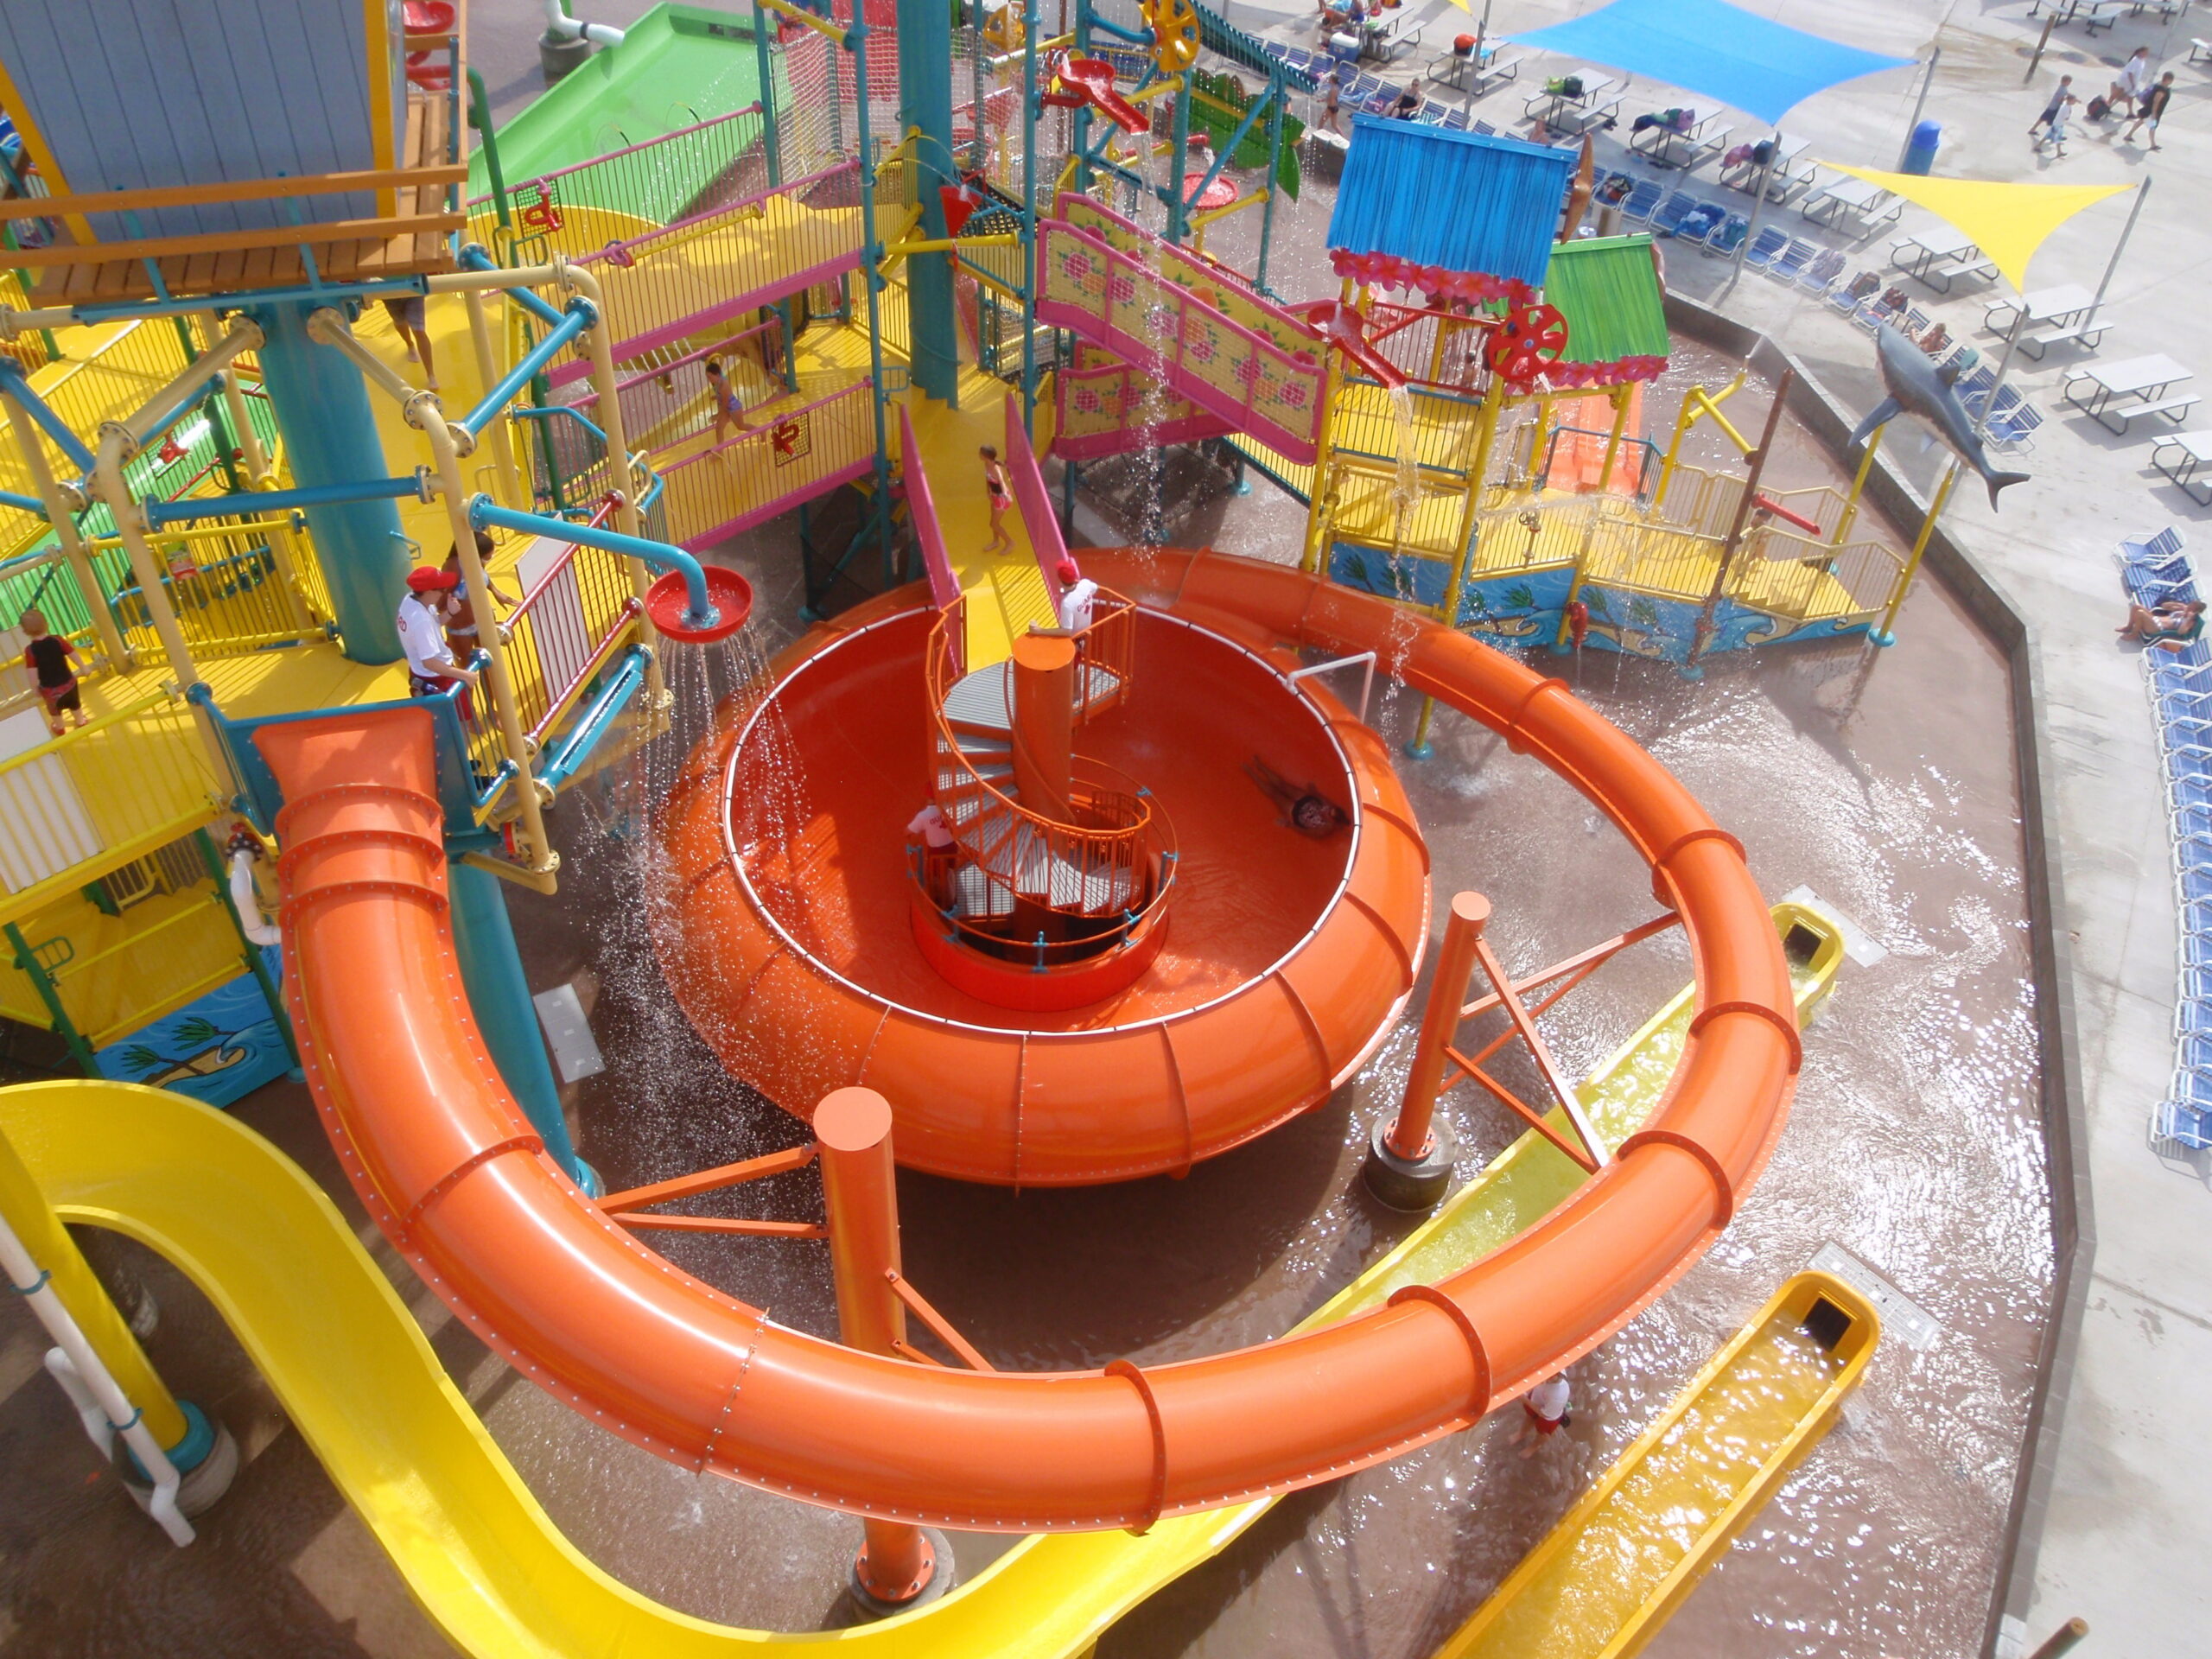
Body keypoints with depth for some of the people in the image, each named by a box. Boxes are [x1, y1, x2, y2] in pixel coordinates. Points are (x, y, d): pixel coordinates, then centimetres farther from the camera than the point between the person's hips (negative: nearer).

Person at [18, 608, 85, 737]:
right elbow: (74, 655, -11)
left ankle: (59, 728, 52)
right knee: (75, 704, 30)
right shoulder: (57, 640, -19)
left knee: (54, 710, 28)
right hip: (68, 682, 1)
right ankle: (80, 722, 53)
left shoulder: (30, 650, -24)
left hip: (49, 689, -1)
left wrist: (36, 690, -6)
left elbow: (33, 674, -22)